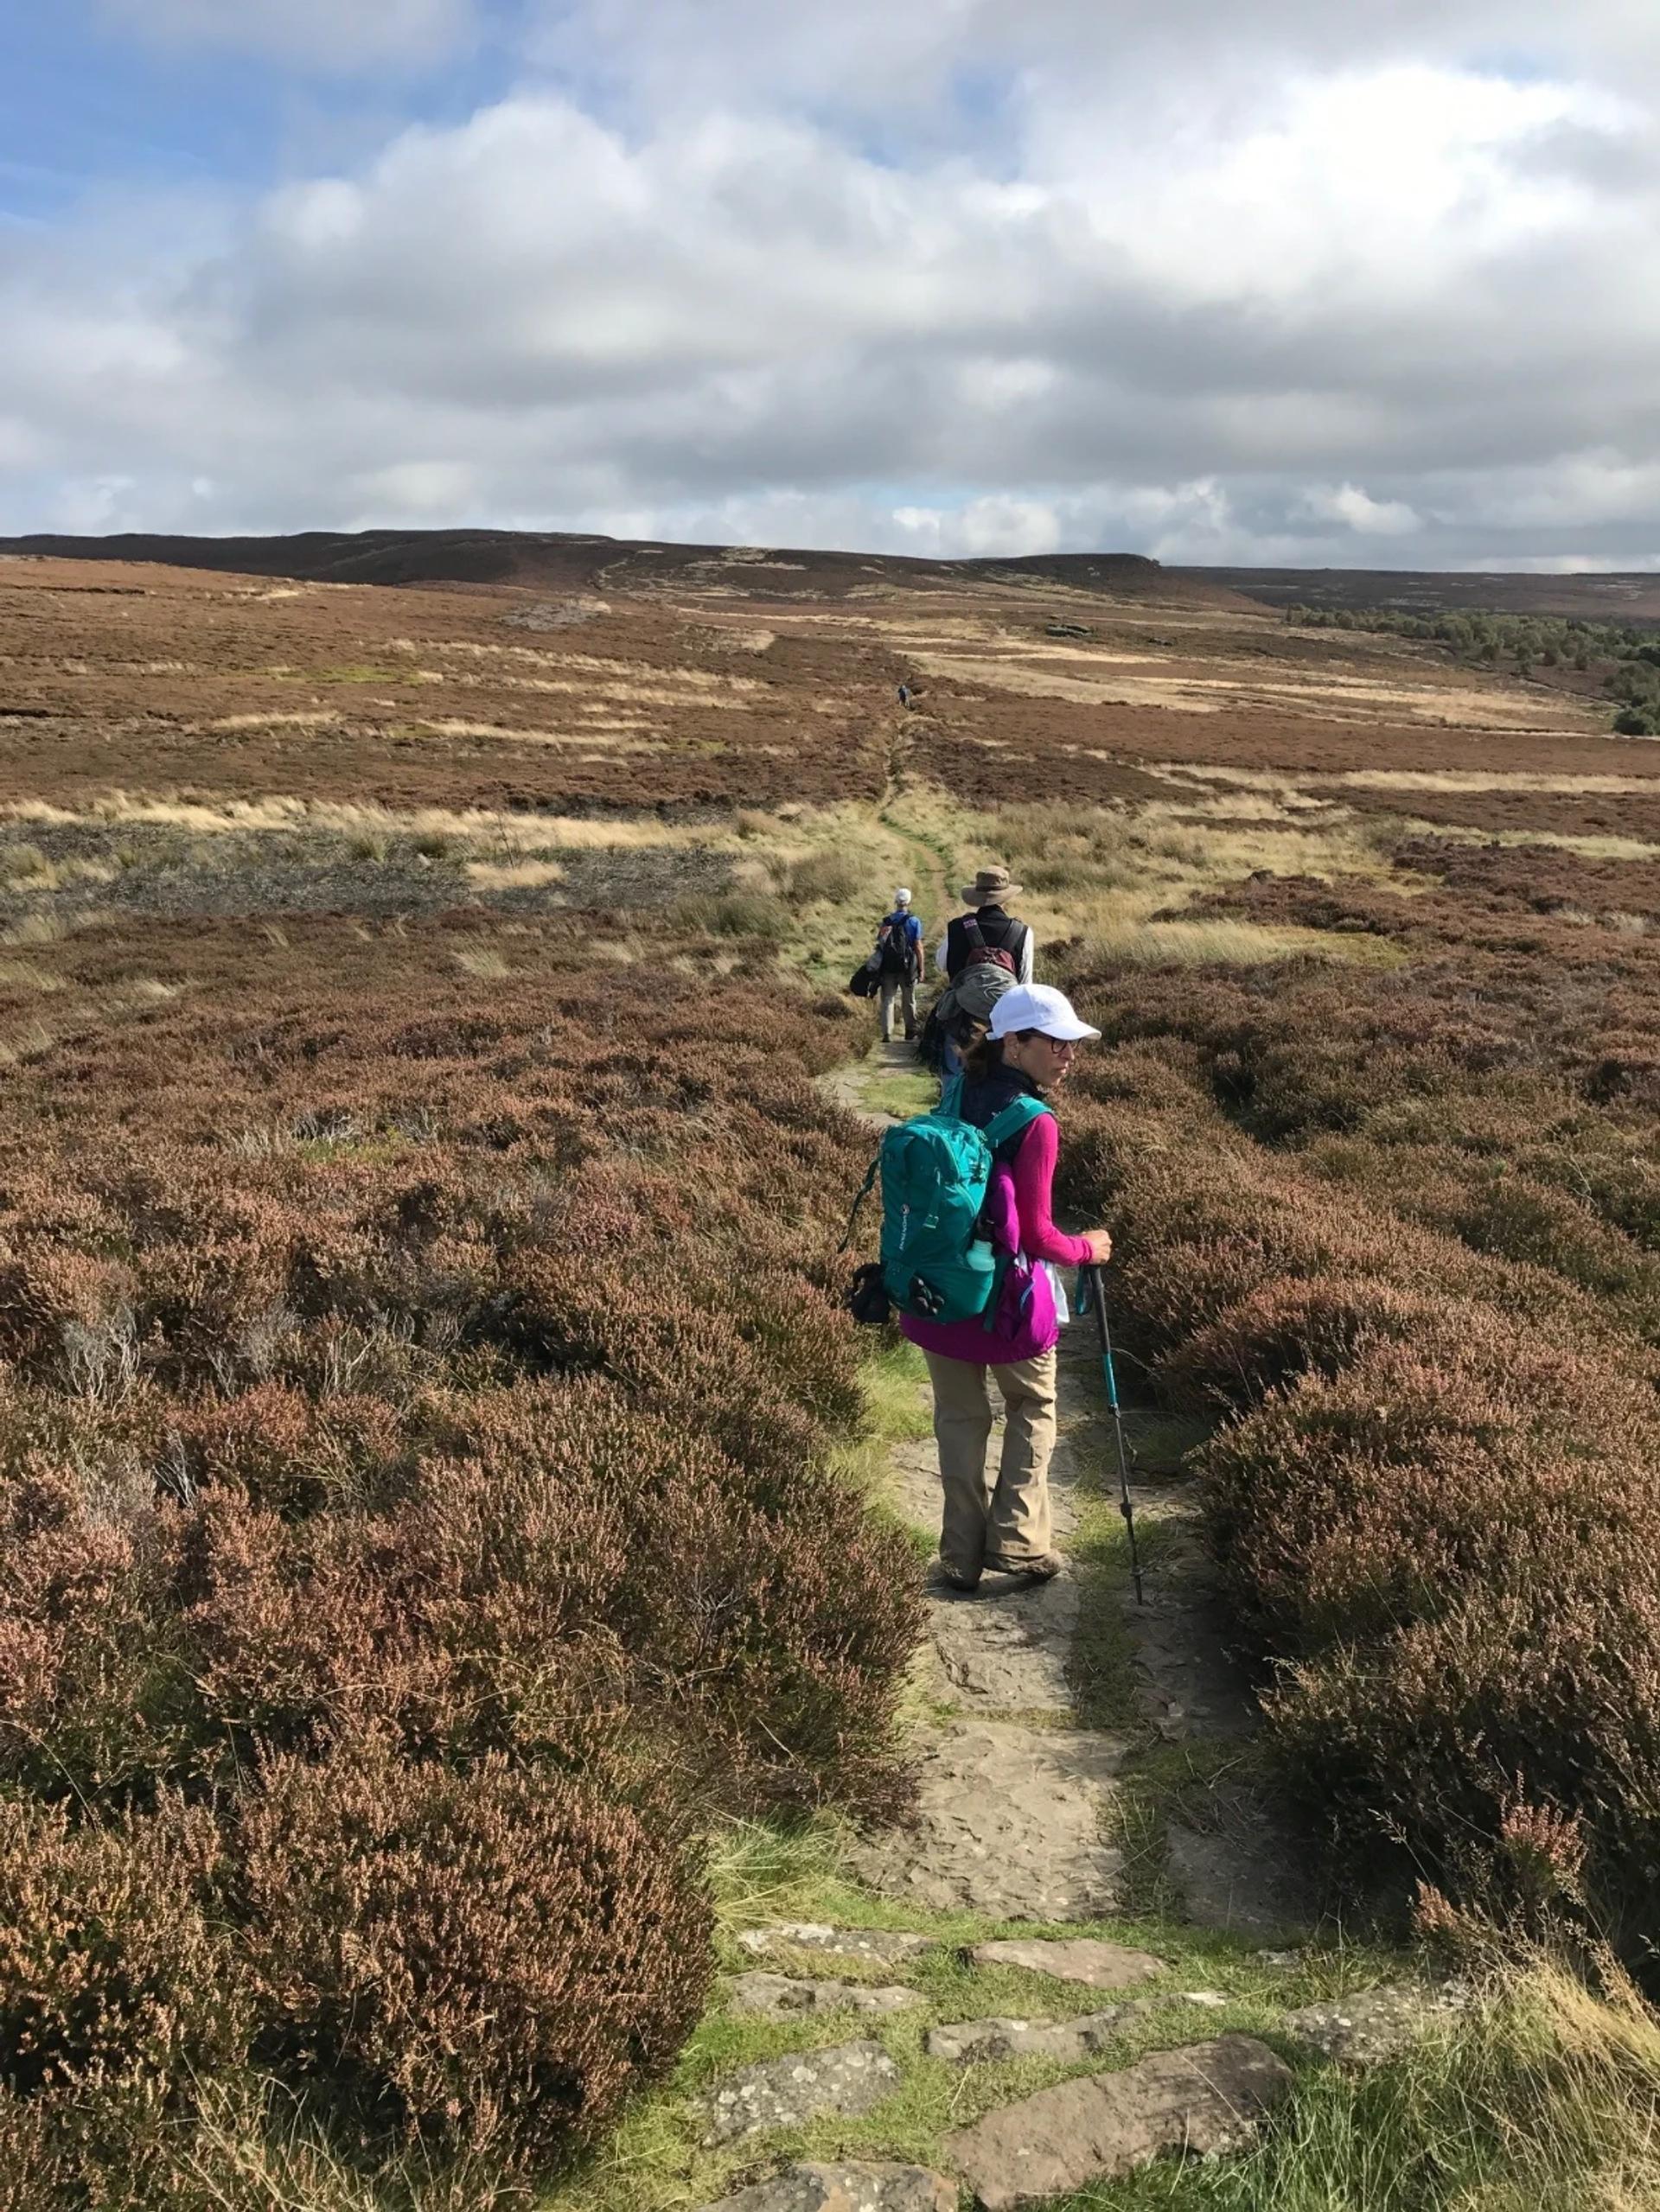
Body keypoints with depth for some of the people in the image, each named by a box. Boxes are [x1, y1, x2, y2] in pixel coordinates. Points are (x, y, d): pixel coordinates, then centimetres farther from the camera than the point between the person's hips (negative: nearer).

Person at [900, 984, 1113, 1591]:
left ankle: (962, 1556, 21)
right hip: (1006, 1296, -5)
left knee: (959, 1419, 16)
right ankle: (1018, 1540, 14)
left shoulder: (956, 1096, 1)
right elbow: (1035, 1235, -17)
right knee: (1032, 1411, 18)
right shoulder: (1034, 1125, -19)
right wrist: (1086, 1249, 1)